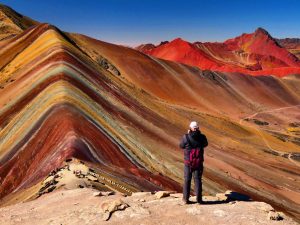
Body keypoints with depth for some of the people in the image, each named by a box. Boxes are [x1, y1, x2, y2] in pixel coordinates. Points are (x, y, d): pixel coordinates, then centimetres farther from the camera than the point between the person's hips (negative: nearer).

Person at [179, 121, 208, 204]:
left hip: (188, 163, -1)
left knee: (187, 180, 11)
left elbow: (181, 146, 4)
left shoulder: (186, 137, -14)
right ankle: (199, 199, 13)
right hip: (199, 163, 1)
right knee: (198, 180, 11)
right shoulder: (202, 137, -9)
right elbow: (205, 144, 14)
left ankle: (186, 199, 16)